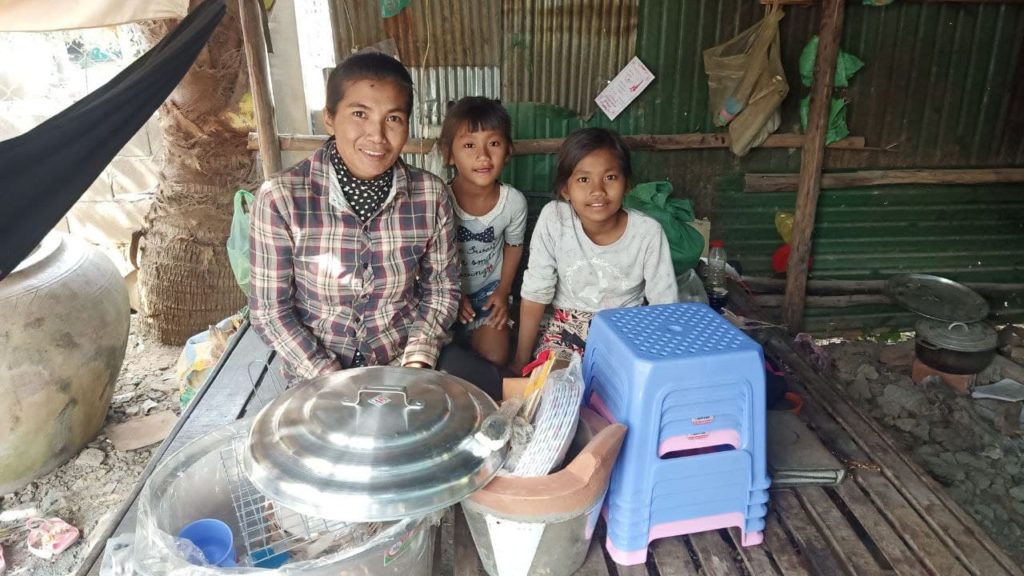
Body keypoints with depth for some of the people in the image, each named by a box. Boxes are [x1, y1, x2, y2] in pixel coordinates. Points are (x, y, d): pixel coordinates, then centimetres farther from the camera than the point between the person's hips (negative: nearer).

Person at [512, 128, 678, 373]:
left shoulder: (648, 232, -21)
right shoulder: (552, 219, -20)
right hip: (567, 325, 0)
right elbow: (535, 294, -11)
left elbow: (664, 305, -8)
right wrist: (521, 361, -6)